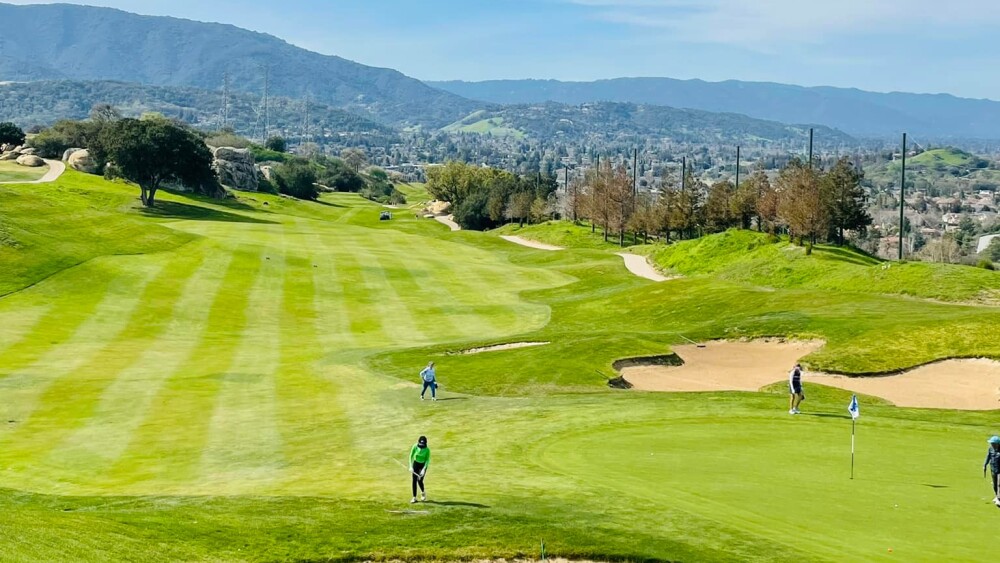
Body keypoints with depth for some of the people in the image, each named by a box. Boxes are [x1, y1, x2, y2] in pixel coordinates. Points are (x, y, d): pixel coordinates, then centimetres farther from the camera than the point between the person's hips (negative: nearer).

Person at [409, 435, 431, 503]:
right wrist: (411, 466, -16)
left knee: (420, 480, -7)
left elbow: (427, 460, -17)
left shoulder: (427, 450, -23)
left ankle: (423, 492, 24)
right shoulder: (415, 447, -18)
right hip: (415, 464, 2)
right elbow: (411, 456, -9)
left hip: (423, 465, -2)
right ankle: (414, 497, 5)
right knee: (414, 481, -3)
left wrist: (424, 469, -26)